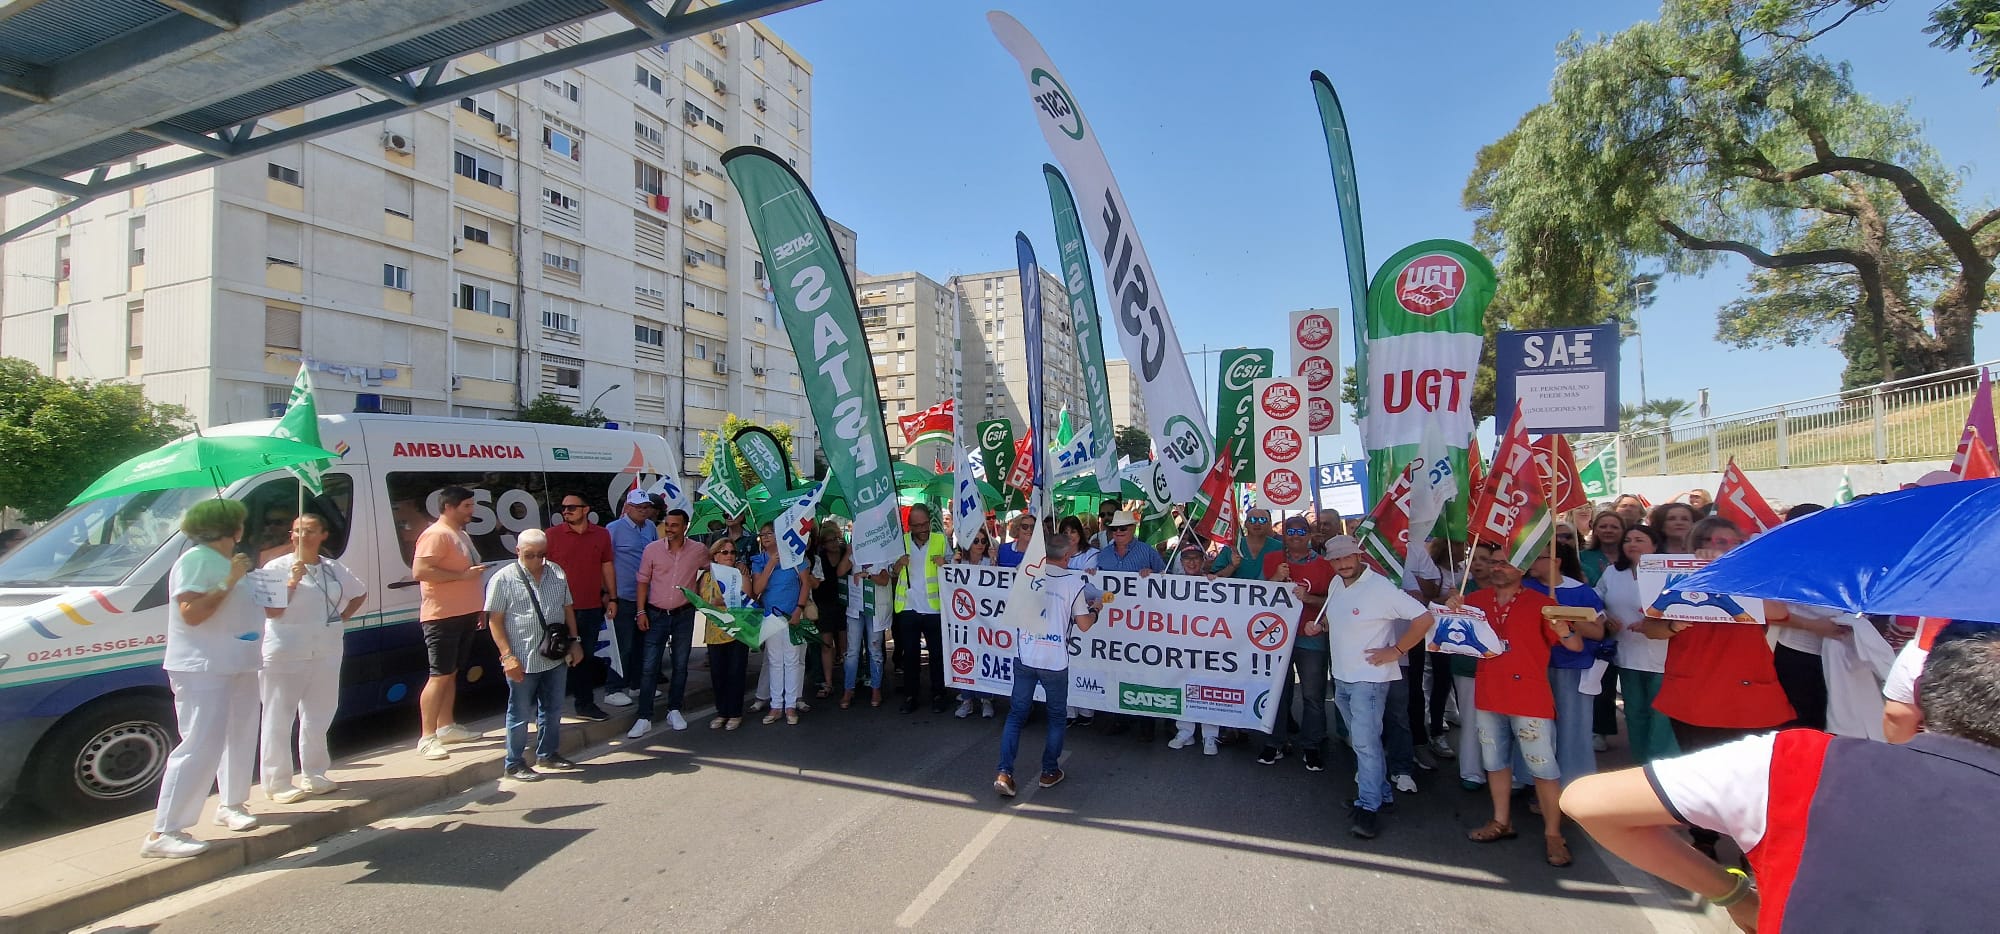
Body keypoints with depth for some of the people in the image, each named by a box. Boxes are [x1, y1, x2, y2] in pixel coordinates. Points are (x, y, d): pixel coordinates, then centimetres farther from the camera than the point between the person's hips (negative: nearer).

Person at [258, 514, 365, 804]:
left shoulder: (333, 568, 7)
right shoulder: (277, 568, -6)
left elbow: (360, 593, 22)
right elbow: (272, 611, -12)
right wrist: (292, 581, -22)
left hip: (326, 653, 5)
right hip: (285, 655, -5)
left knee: (318, 717, 13)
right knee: (279, 720, 1)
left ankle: (314, 775, 25)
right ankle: (277, 783, 9)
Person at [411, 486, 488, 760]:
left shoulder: (461, 534, 17)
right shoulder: (436, 535, -13)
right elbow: (419, 571, -24)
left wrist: (478, 609, 24)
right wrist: (463, 574, -23)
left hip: (463, 615, 9)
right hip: (442, 617, -9)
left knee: (451, 673, 15)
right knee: (440, 676, -8)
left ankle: (446, 726, 24)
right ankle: (427, 738, -3)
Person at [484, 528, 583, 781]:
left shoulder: (557, 573, 5)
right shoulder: (504, 579, -9)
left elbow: (568, 609, 13)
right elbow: (495, 621, -9)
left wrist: (575, 641, 9)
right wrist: (507, 656, -14)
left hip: (556, 657, 5)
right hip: (523, 661, -5)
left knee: (552, 709, 17)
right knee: (520, 713, 8)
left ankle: (548, 753, 33)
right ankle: (514, 764, 22)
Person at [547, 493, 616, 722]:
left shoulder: (601, 535, 5)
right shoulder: (552, 535, -4)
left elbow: (607, 566, 11)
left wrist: (612, 598, 9)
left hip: (592, 608, 3)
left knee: (587, 657, 13)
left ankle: (585, 704, 25)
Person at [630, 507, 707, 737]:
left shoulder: (698, 551, -4)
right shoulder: (652, 549, -6)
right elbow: (643, 581, -1)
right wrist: (641, 611, -5)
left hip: (684, 615, 1)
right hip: (656, 614, -1)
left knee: (680, 665, 10)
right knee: (649, 666, -1)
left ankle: (674, 711, 23)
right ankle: (644, 718, 6)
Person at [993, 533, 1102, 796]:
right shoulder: (1074, 582, -7)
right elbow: (1084, 625, -3)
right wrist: (1094, 609, 17)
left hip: (1024, 657, 2)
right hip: (1055, 661, -2)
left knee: (1016, 714, 11)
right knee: (1057, 716, 17)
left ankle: (1004, 772, 4)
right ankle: (1049, 772, 24)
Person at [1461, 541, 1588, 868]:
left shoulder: (1540, 603, -7)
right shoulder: (1475, 600, 3)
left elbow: (1576, 646, -10)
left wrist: (1562, 630, -31)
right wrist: (1451, 611, -7)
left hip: (1529, 699, -4)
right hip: (1489, 697, 5)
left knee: (1543, 767, 0)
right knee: (1495, 762, 15)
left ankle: (1553, 834, 13)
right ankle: (1502, 822, 28)